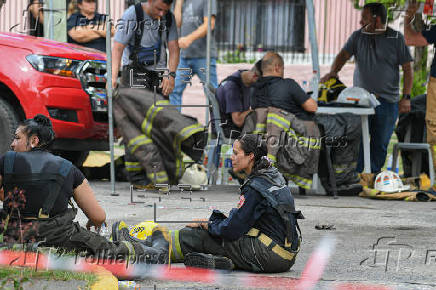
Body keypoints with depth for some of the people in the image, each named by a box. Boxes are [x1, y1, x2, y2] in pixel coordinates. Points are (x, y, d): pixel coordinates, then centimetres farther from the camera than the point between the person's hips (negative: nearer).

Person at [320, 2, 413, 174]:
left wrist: (406, 97, -7)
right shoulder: (358, 36, 9)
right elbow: (344, 55, 0)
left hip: (387, 101, -1)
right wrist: (333, 72, -22)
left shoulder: (396, 39, 2)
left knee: (380, 145, 3)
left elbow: (407, 69, 2)